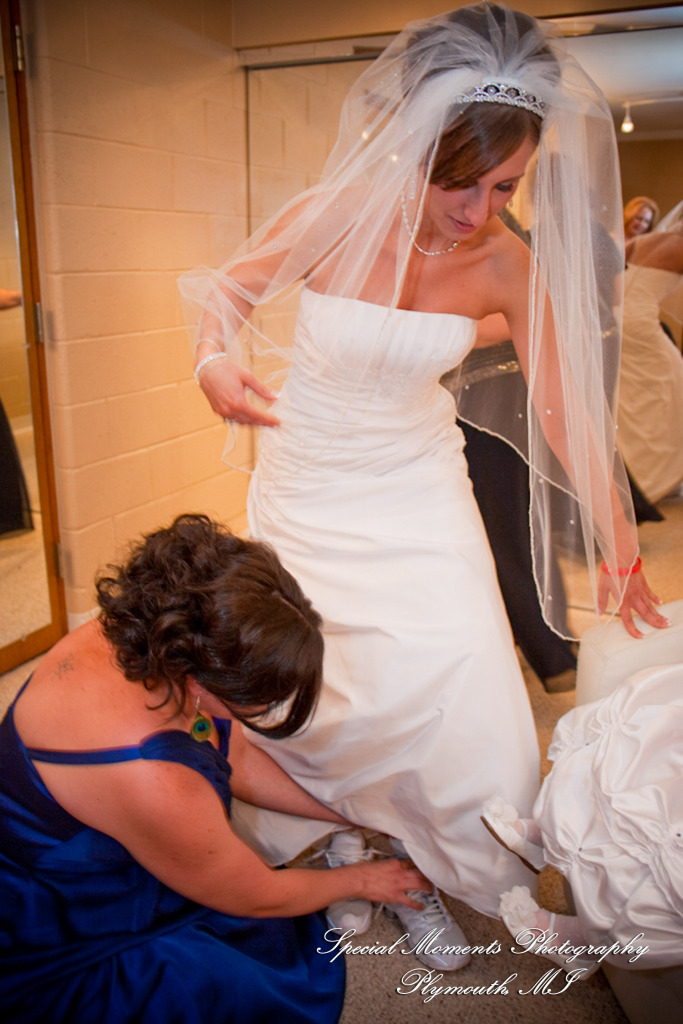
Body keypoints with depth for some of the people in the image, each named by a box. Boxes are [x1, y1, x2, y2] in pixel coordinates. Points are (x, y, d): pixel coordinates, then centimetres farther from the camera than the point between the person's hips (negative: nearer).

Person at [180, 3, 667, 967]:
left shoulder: (509, 267, -15)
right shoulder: (329, 220, -20)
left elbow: (564, 405, -5)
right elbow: (224, 288, -1)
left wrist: (616, 538, -3)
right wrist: (217, 363, -23)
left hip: (419, 489, 1)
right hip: (309, 485, 0)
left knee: (459, 689, -4)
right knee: (313, 688, 11)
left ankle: (423, 870, 26)